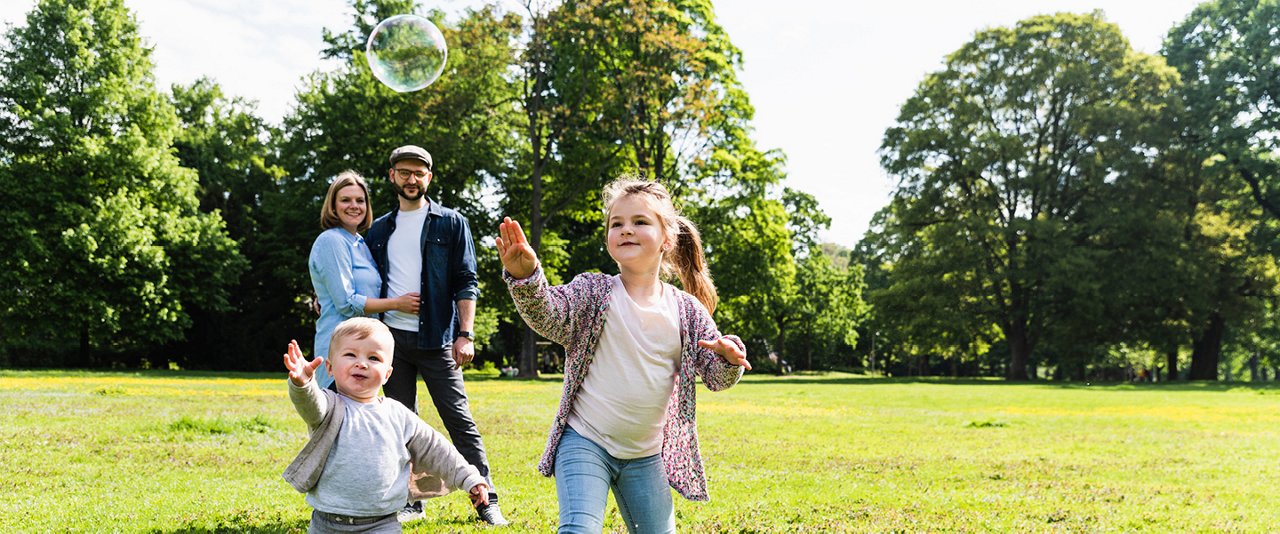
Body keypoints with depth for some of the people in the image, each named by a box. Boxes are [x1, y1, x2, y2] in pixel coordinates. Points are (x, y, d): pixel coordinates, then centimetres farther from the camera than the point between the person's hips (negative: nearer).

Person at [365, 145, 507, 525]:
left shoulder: (451, 223, 3)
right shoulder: (380, 230, 14)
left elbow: (466, 284, -3)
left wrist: (465, 334, -11)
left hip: (436, 339, -4)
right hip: (391, 337, 4)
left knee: (459, 421, -3)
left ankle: (487, 502, 3)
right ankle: (410, 502, 19)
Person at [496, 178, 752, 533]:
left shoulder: (688, 310, 1)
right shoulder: (593, 291, -6)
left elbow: (716, 376, 1)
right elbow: (546, 315, -24)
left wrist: (730, 358, -23)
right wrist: (524, 276, -45)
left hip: (646, 456, 3)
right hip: (585, 444, -3)